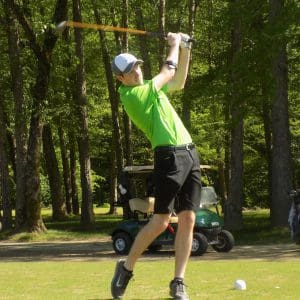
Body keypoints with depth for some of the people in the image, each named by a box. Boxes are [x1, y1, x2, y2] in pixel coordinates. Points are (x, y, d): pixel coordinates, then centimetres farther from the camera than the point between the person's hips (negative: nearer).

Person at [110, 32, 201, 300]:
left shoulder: (151, 88, 20)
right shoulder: (131, 95, -7)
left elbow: (178, 81, 34)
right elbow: (168, 72, -1)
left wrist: (185, 50, 24)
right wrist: (174, 45, 15)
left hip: (190, 155, 8)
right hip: (170, 157, -8)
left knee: (188, 220, 0)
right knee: (160, 222, -10)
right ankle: (126, 268, 9)